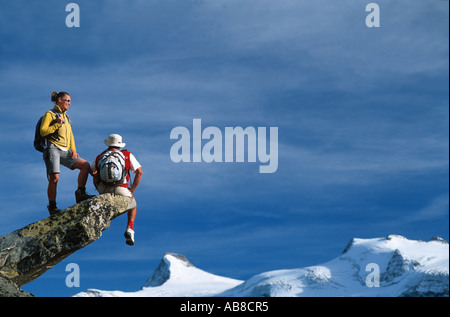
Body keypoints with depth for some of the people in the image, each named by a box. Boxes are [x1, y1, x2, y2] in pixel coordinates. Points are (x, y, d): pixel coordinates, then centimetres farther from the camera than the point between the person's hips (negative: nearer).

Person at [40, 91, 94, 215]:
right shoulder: (49, 114, 4)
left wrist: (73, 149, 8)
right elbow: (43, 132, -5)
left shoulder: (66, 117, 26)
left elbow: (70, 135, 23)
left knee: (85, 165, -10)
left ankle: (80, 193, -8)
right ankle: (52, 206, -10)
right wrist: (57, 124, -12)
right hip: (53, 149, -7)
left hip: (64, 152, 7)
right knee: (54, 177, -16)